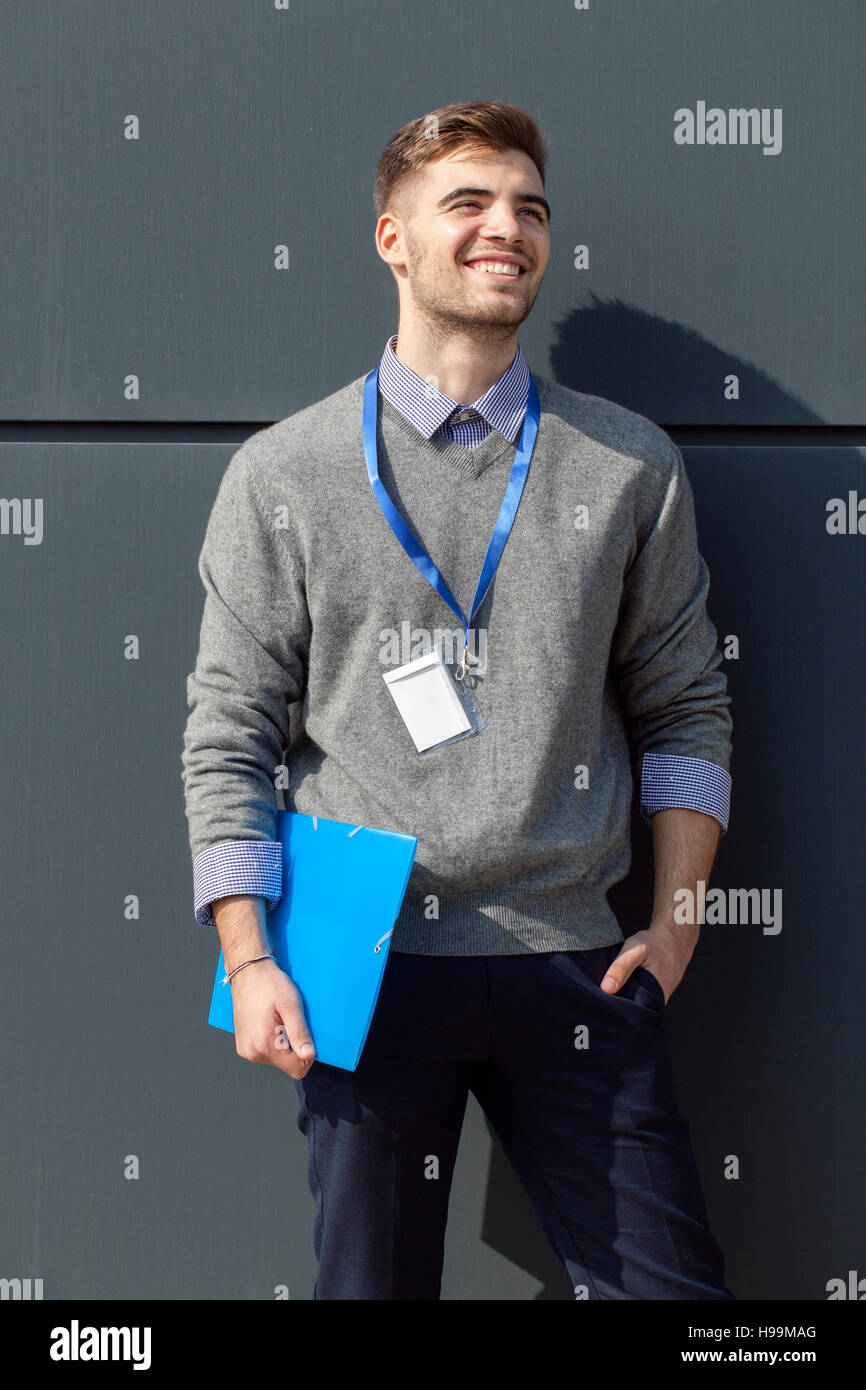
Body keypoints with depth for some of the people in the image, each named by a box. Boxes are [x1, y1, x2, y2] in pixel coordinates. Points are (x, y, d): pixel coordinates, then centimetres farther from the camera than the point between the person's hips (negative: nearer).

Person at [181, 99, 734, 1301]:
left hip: (572, 962, 1)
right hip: (367, 963, -1)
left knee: (670, 1279, 3)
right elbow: (229, 738, 3)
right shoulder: (282, 476, 4)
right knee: (370, 1278, 8)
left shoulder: (631, 466, 8)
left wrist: (676, 921, 3)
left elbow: (684, 709, 11)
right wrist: (249, 961, -4)